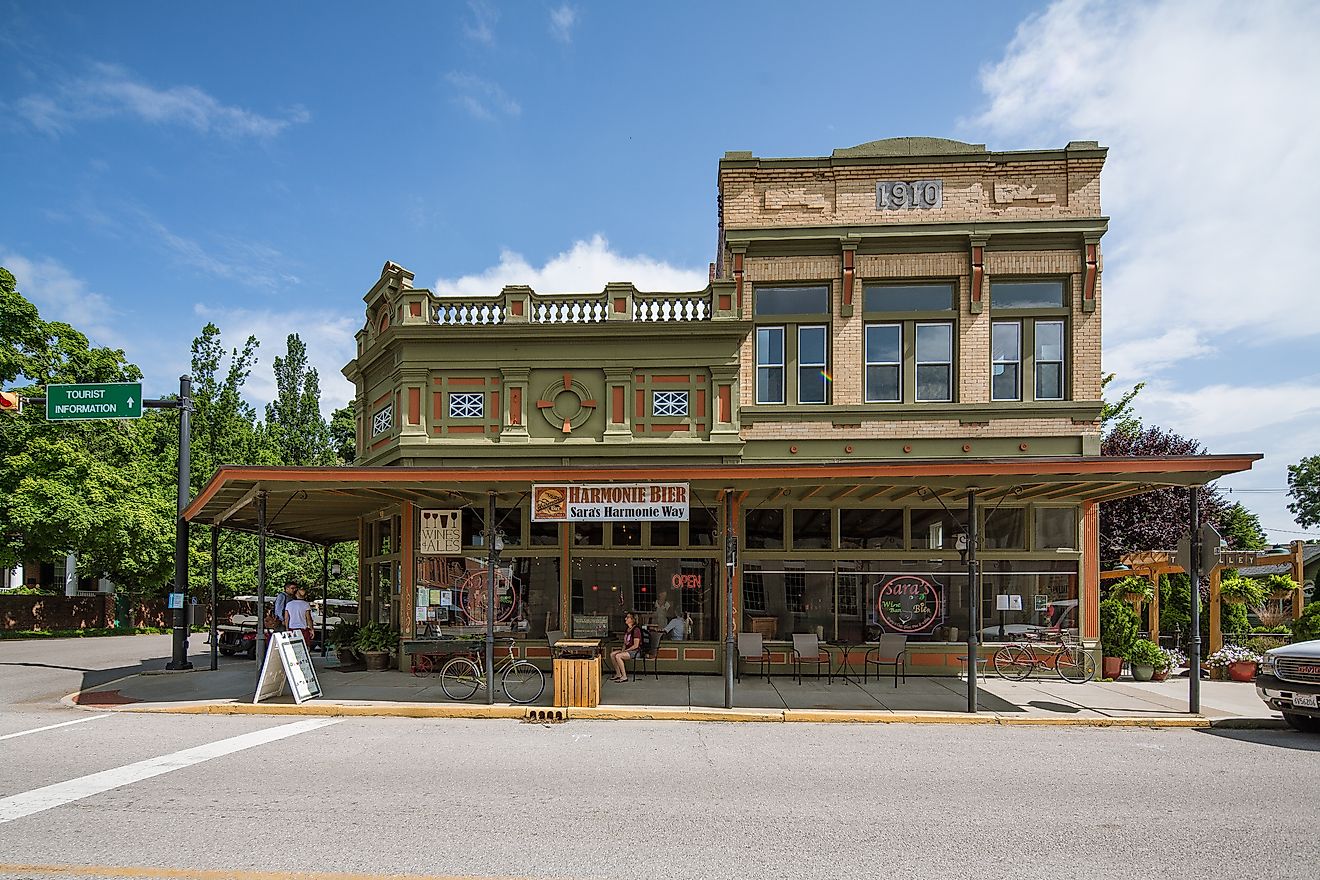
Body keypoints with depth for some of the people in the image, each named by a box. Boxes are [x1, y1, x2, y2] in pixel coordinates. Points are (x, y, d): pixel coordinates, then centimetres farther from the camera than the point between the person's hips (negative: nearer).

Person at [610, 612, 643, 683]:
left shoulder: (636, 630, -16)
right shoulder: (627, 630, 13)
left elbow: (636, 646, -18)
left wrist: (625, 651, -15)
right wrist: (622, 649, 0)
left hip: (635, 651, -9)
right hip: (627, 650, 9)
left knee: (618, 656, -27)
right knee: (612, 655, -9)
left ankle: (624, 676, -20)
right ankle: (618, 674, -3)